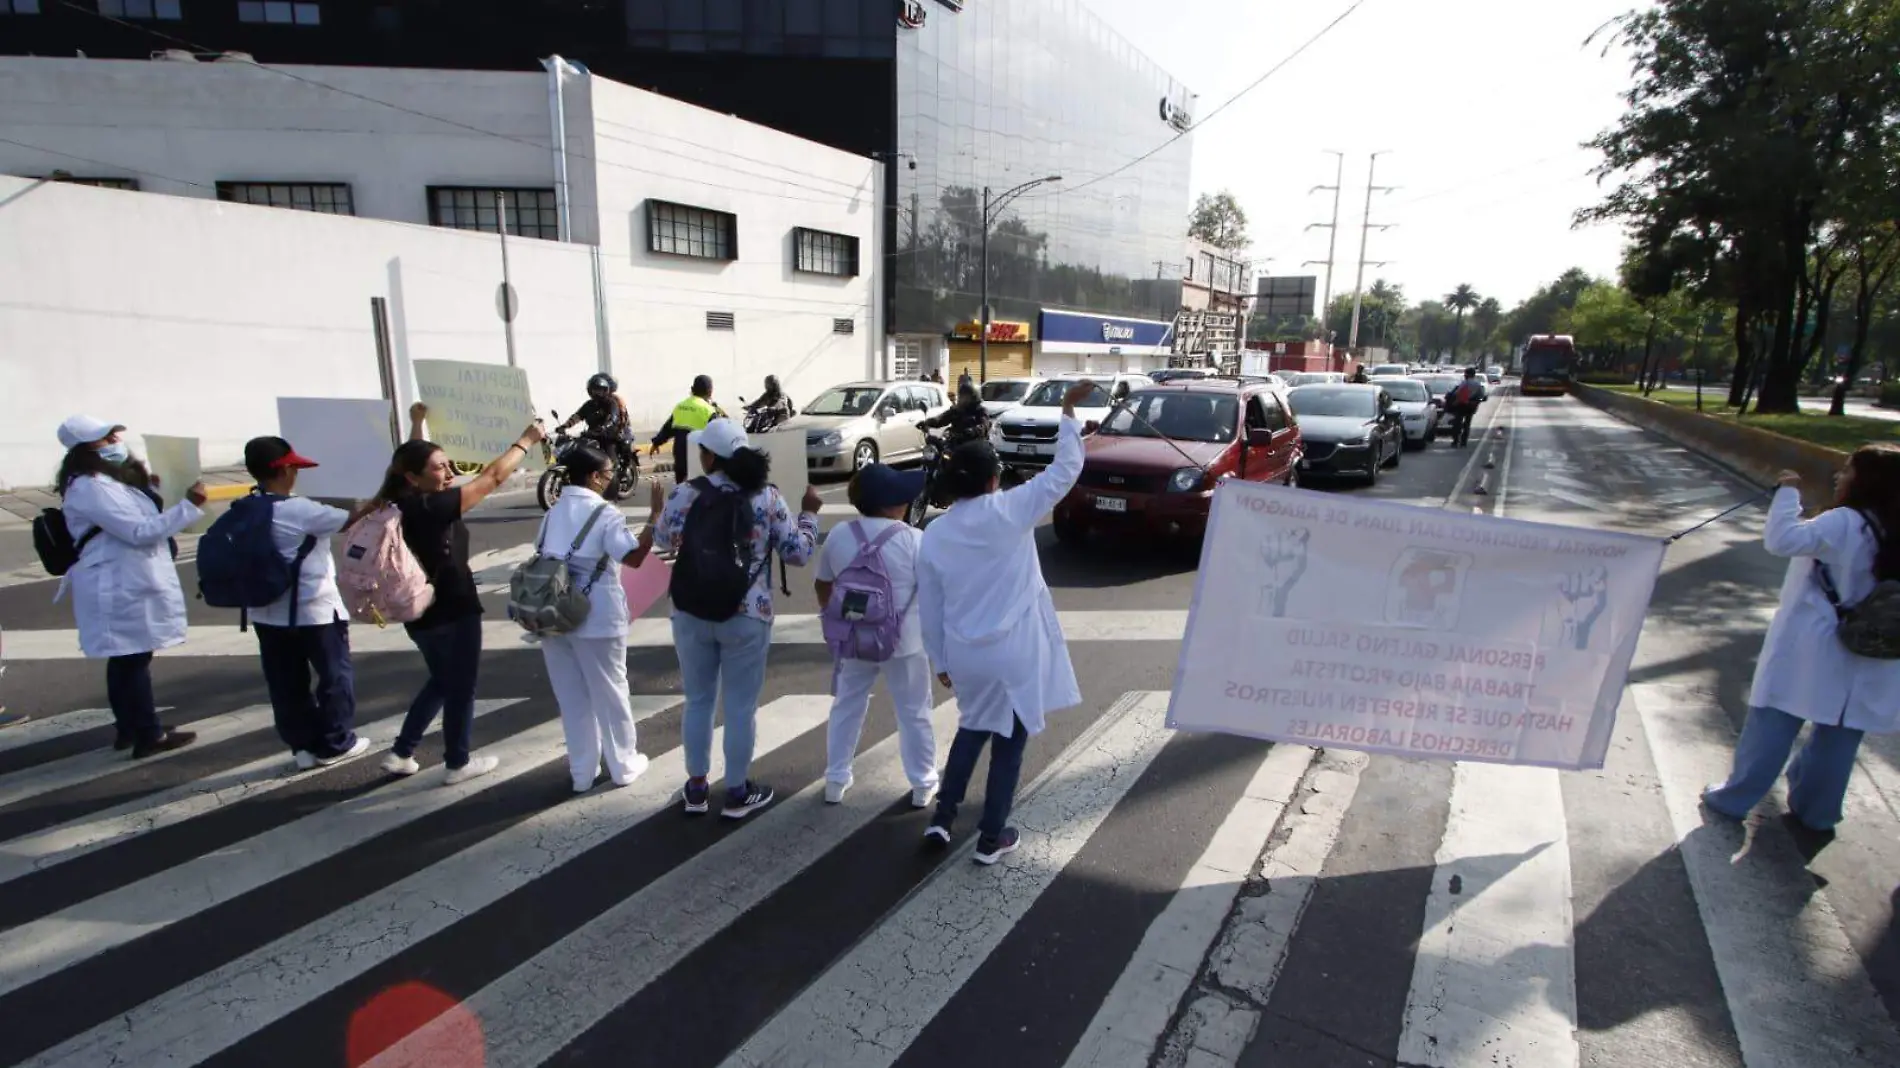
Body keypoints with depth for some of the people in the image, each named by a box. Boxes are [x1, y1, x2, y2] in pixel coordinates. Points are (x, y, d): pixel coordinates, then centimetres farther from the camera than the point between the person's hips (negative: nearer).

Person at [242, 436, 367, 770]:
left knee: (287, 684, 13)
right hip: (315, 611, -6)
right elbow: (352, 519, -12)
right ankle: (335, 743, 18)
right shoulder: (300, 510, -19)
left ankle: (303, 745, 22)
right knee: (335, 675, 9)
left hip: (268, 614, 7)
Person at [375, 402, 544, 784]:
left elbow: (411, 459, 19)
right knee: (460, 687, 9)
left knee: (441, 681, 25)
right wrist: (526, 441, -9)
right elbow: (493, 477, -19)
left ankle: (400, 753, 28)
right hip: (453, 612, -8)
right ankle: (458, 763, 22)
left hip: (421, 612, 8)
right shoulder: (434, 506, -23)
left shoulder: (398, 502, -2)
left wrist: (417, 424, 28)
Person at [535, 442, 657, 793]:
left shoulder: (554, 512, 10)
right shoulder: (604, 513, -12)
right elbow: (633, 556, -19)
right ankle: (623, 765, 22)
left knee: (571, 697, 13)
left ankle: (582, 771, 23)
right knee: (609, 692, 9)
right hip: (596, 618, -6)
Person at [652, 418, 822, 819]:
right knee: (740, 707, 9)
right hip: (746, 617, -2)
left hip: (691, 613, 2)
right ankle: (737, 794, 20)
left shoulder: (684, 494, -6)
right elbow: (798, 553, -4)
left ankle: (696, 789, 29)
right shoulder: (768, 497, -9)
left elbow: (664, 541, 10)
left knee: (698, 700, 16)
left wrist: (659, 506, 28)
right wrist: (809, 513, 11)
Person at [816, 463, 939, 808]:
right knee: (913, 713, 12)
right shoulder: (914, 540, -16)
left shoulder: (838, 536, -3)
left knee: (846, 707, 19)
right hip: (905, 642, -3)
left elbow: (823, 586, 7)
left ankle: (836, 780, 28)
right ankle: (923, 784, 23)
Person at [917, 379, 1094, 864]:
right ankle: (991, 838, 22)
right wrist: (1069, 410, 1)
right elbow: (1066, 469, -7)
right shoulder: (1011, 510, -14)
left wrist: (941, 660, 14)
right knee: (1009, 740, 12)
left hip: (965, 652, 4)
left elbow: (930, 608, 3)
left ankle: (943, 817, 27)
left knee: (972, 728, 27)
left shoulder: (934, 534, -2)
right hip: (1015, 650, -4)